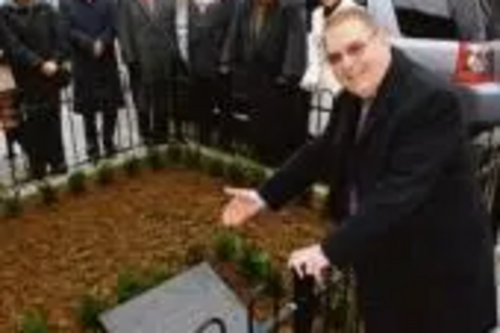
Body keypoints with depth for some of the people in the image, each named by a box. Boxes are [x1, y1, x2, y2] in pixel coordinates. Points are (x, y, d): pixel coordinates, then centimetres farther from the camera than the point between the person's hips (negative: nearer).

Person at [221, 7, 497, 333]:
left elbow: (401, 191, -33)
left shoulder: (431, 99, -26)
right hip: (379, 255, 7)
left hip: (439, 264, -7)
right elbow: (322, 151, 11)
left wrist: (330, 249, -34)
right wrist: (265, 195, 5)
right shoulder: (353, 99, 0)